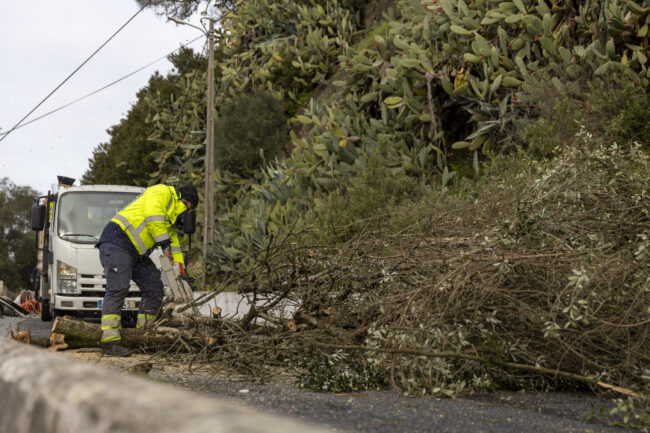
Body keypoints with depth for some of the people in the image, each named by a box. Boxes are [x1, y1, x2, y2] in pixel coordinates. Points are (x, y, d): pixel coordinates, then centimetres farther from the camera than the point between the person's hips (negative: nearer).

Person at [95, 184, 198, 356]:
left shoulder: (170, 219, 25)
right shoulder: (162, 192, -5)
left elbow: (174, 244, 25)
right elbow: (153, 215, -21)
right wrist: (165, 244, -18)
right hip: (117, 241, -11)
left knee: (154, 288, 6)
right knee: (118, 289, -21)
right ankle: (110, 341, -28)